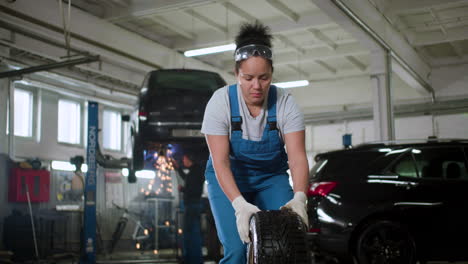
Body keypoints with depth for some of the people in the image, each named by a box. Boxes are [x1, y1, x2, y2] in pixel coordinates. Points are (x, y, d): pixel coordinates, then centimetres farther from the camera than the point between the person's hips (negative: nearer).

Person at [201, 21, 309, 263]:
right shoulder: (220, 102, -22)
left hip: (271, 178, 2)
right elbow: (220, 162, -27)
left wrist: (299, 197, -42)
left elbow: (297, 158, -24)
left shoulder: (285, 104, -18)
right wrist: (239, 204, -41)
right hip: (228, 179, -1)